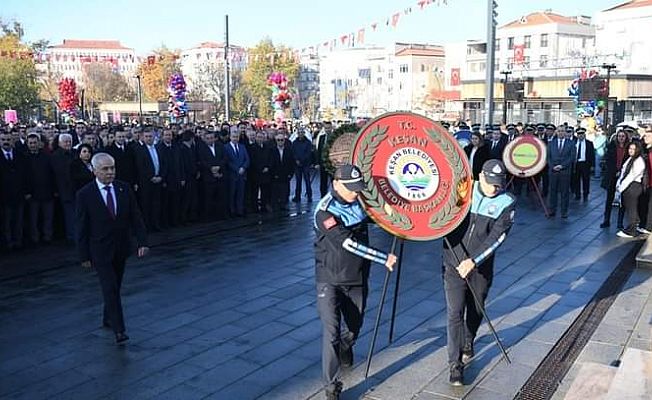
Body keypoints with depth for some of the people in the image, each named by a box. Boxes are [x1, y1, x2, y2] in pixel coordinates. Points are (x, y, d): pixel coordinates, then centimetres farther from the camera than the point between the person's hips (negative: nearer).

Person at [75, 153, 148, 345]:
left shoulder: (124, 189, -1)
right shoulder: (84, 194, -10)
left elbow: (135, 217, 1)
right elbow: (82, 228, -6)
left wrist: (142, 241, -7)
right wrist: (84, 255, -5)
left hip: (121, 248, 4)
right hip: (100, 250, -4)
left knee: (115, 286, 15)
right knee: (110, 289, -9)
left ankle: (108, 319, 34)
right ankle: (119, 330, -6)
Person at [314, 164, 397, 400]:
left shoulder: (359, 203, 1)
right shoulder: (324, 211, -20)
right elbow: (348, 243, -26)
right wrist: (383, 258, -24)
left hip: (357, 279, 6)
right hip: (330, 280, -6)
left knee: (354, 326, 20)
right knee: (331, 331, -11)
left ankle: (345, 348, 54)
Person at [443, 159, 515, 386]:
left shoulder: (507, 203, -6)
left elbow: (497, 237, -16)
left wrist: (473, 261, -26)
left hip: (481, 268, 1)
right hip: (453, 265, -1)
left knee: (476, 311, 18)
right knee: (455, 313, -5)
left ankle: (468, 344, 47)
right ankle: (455, 365, 4)